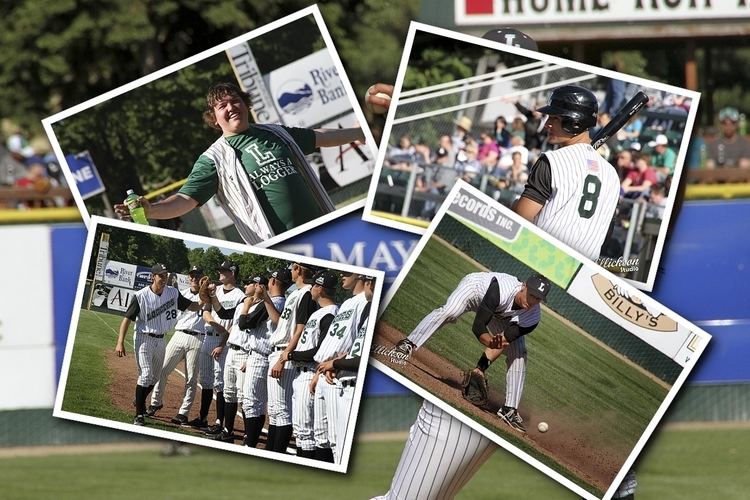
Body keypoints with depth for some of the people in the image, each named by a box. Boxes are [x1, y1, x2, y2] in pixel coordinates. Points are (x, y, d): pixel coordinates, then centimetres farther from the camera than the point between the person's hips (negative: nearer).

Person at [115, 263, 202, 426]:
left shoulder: (172, 293, -1)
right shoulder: (141, 296, -15)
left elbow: (192, 306, 4)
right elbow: (127, 319, -13)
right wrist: (120, 343, -20)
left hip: (160, 340, 6)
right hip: (144, 338, -6)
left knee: (155, 377, 16)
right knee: (146, 374, -15)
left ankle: (139, 402, 40)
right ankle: (139, 415, -9)